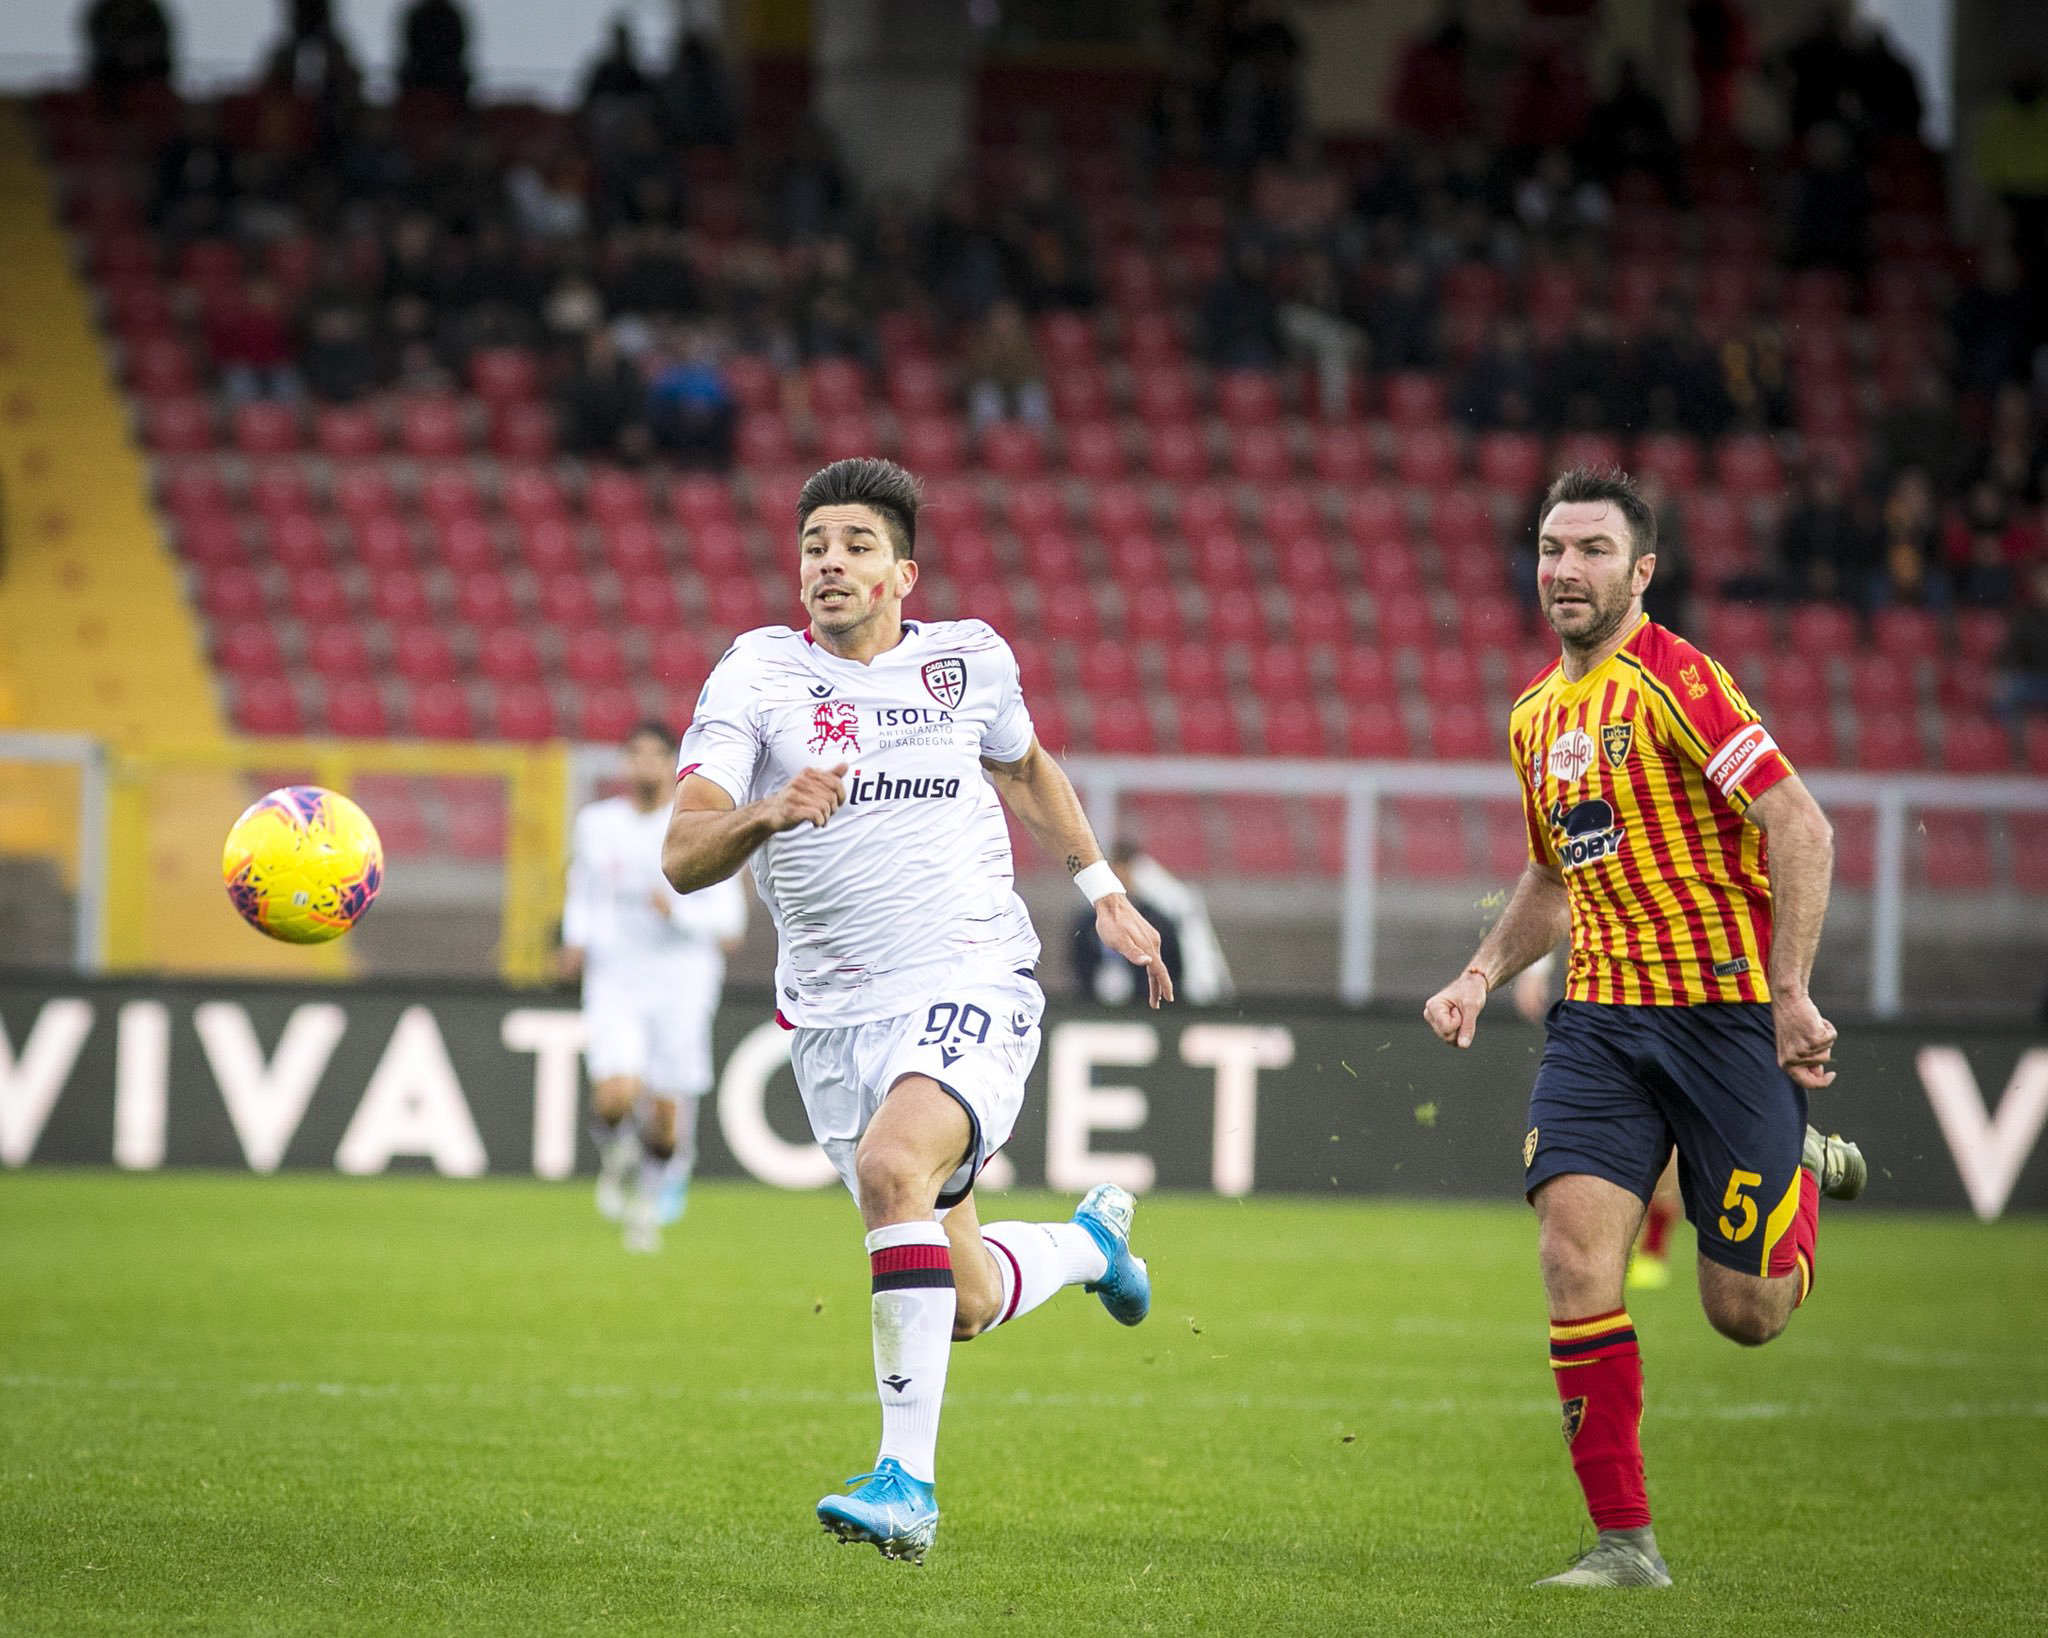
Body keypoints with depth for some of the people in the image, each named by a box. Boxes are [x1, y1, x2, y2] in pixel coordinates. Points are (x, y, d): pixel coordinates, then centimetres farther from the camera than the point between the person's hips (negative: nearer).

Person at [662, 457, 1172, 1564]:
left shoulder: (967, 661, 5)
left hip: (972, 984, -2)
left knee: (893, 1166, -33)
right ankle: (1087, 1241, 44)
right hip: (833, 1010, 2)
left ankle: (908, 1479, -29)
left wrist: (1103, 889, 27)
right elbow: (682, 858, -13)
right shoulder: (758, 676, -2)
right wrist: (763, 816, -32)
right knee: (969, 1303, 7)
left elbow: (1024, 766, 29)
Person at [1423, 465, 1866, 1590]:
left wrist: (1789, 994, -20)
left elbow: (1802, 828, -17)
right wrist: (1481, 977, 12)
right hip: (1599, 1014, 6)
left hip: (1723, 1005, -6)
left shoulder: (1675, 681, -12)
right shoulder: (1537, 712, 13)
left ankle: (1804, 1170, 35)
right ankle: (1624, 1541, -10)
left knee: (1746, 1311, -1)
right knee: (1575, 1245, -15)